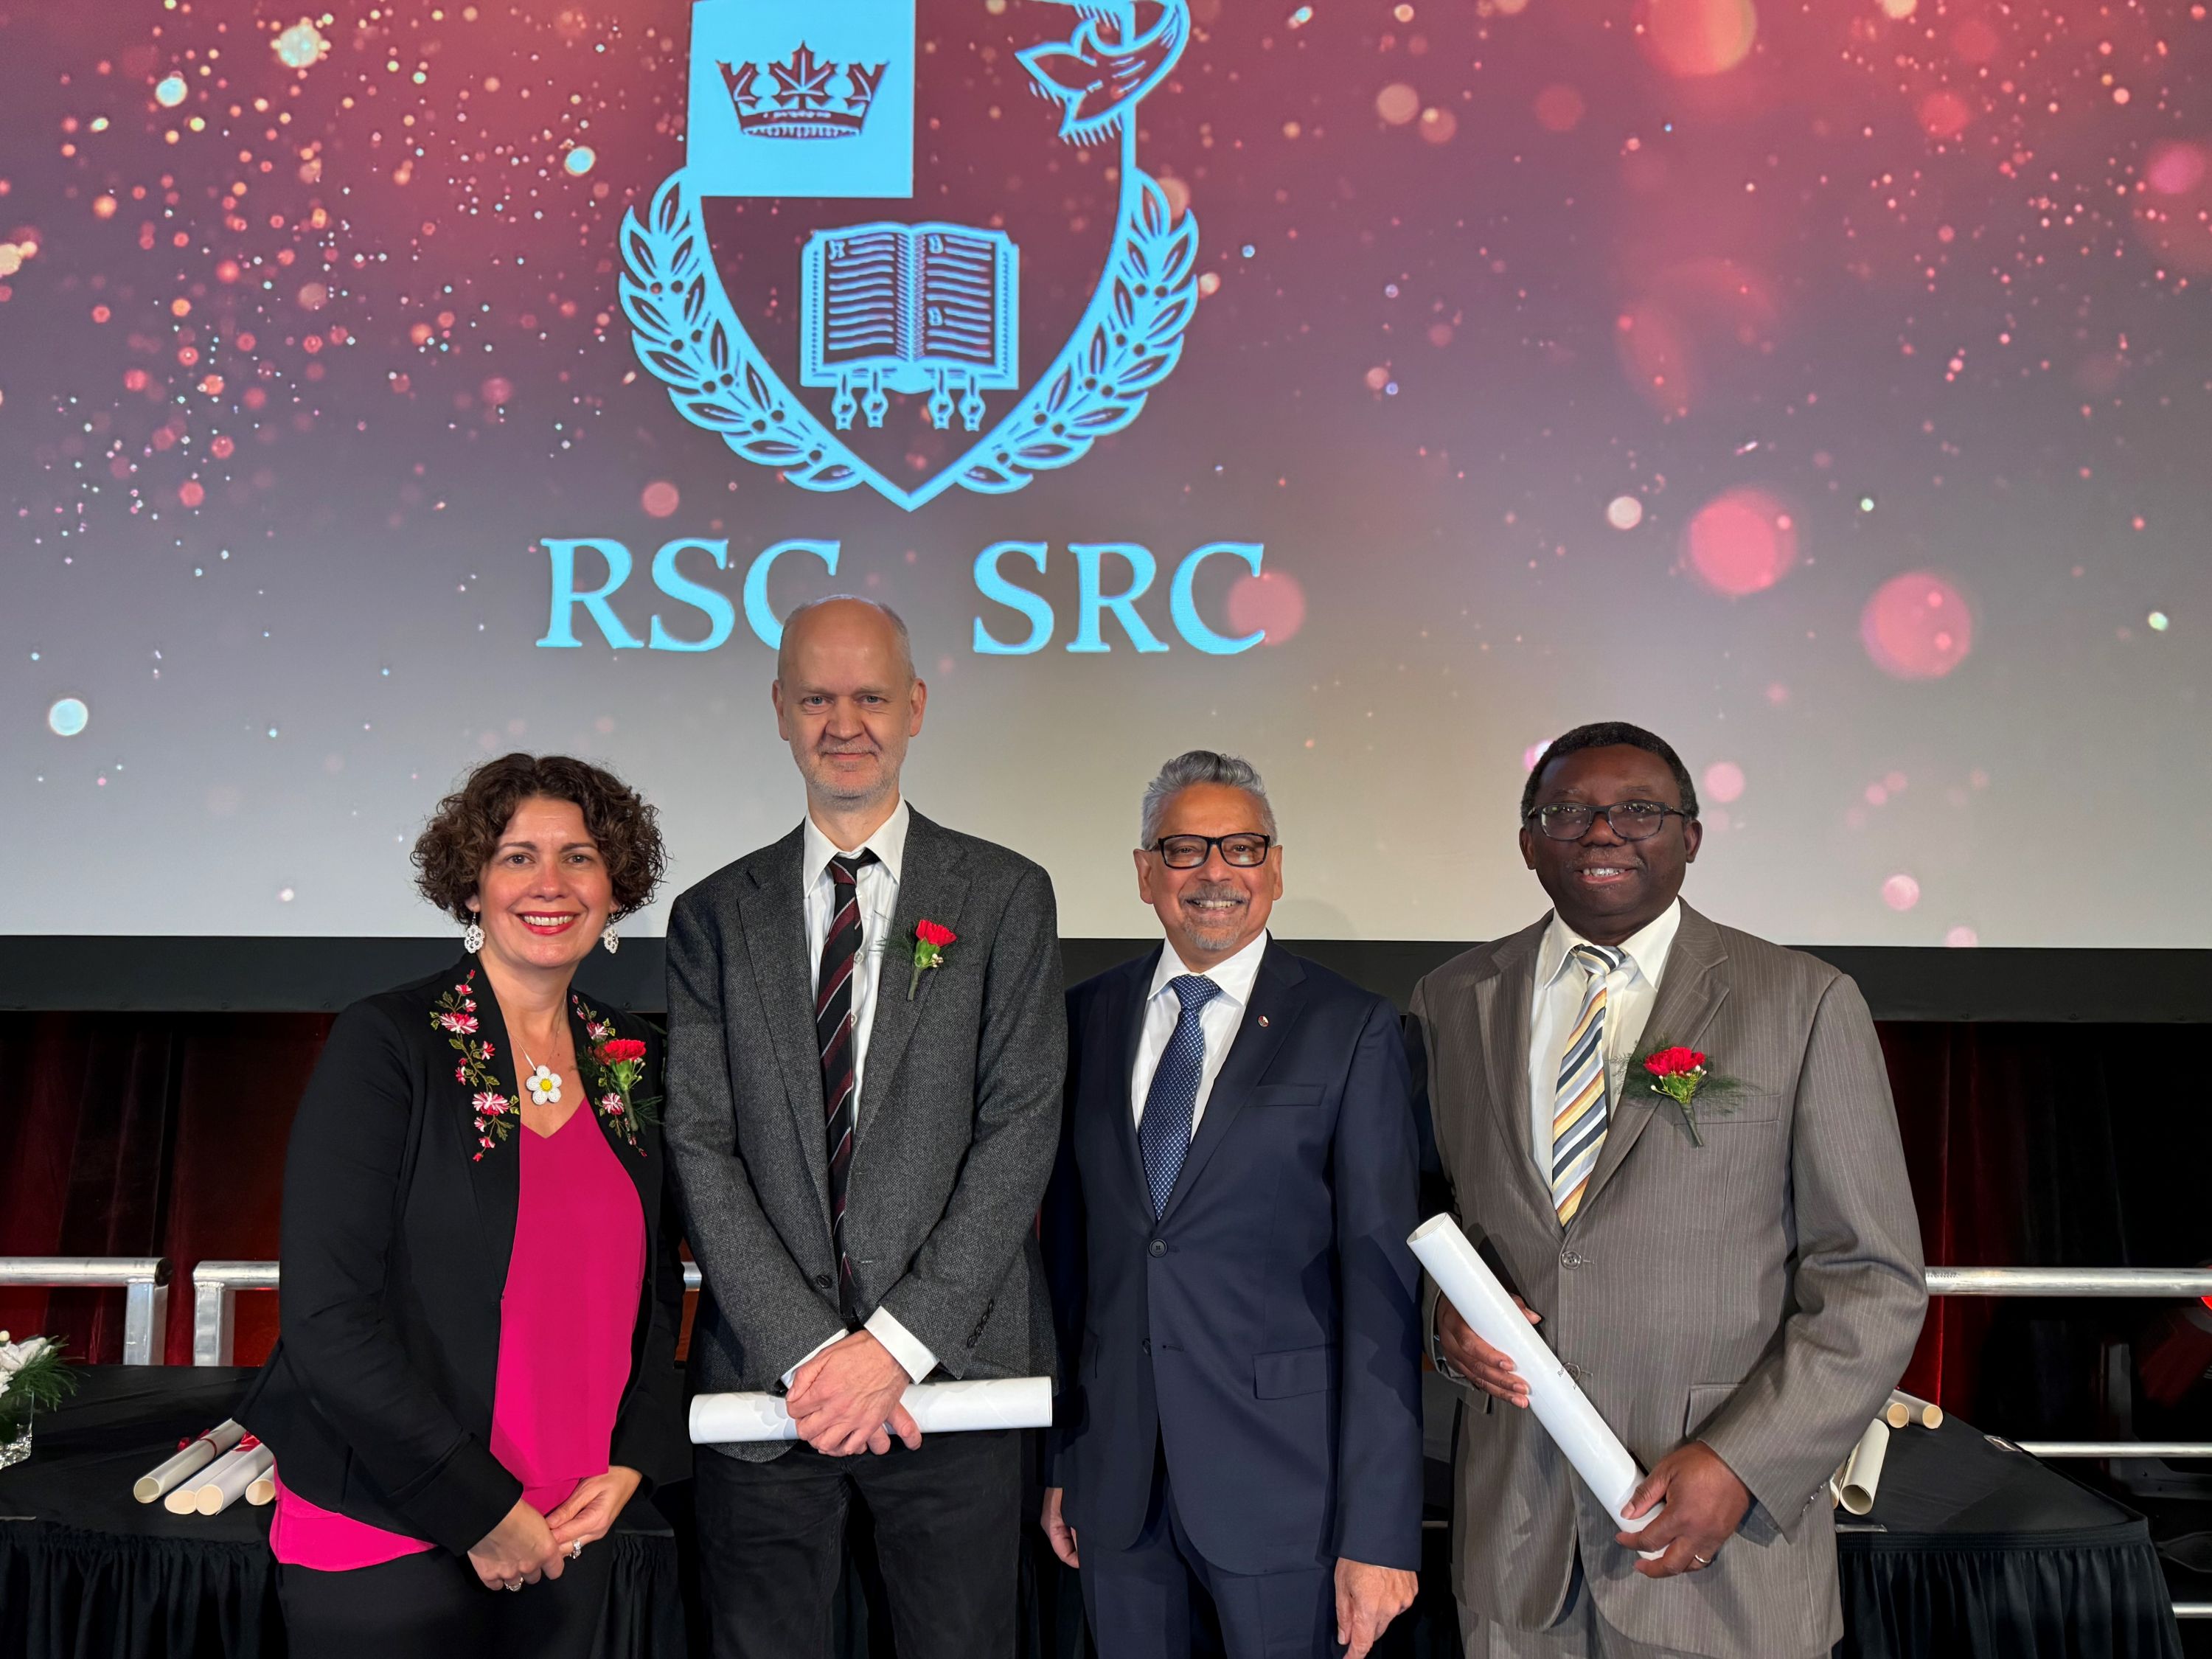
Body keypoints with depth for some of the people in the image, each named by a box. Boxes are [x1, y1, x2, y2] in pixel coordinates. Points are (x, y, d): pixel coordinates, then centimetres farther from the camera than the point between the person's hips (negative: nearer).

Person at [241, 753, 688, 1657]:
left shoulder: (631, 1061, 4)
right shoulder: (384, 1043, -11)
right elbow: (326, 1313, -15)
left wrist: (632, 1462, -1)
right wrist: (479, 1509, -14)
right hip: (386, 1544, -4)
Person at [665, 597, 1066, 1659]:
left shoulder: (1005, 897, 2)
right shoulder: (714, 916, 7)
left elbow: (1020, 1130, -5)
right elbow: (700, 1147, 0)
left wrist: (899, 1342, -12)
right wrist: (808, 1351, -11)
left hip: (951, 1372, -1)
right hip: (763, 1374, 2)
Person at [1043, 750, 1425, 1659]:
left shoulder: (1350, 1028, -6)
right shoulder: (1086, 1018, 6)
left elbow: (1382, 1283, -9)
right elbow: (1068, 1239, 9)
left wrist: (1380, 1531, -13)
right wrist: (1056, 1460, 9)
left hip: (1276, 1475, -3)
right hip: (1113, 1473, 4)